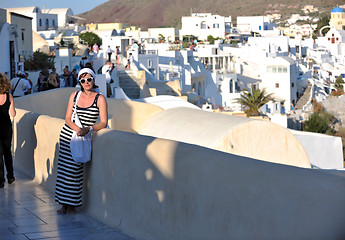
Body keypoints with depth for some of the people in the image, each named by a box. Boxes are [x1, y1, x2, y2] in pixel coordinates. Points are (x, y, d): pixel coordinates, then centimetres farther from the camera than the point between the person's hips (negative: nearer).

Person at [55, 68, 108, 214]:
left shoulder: (100, 99, -5)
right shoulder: (74, 95, 5)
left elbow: (104, 123, -8)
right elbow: (68, 119, 4)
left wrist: (88, 129, -22)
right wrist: (77, 129, -16)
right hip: (67, 135, 3)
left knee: (74, 169, -9)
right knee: (64, 168, 2)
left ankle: (72, 205, 3)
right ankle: (64, 203, 11)